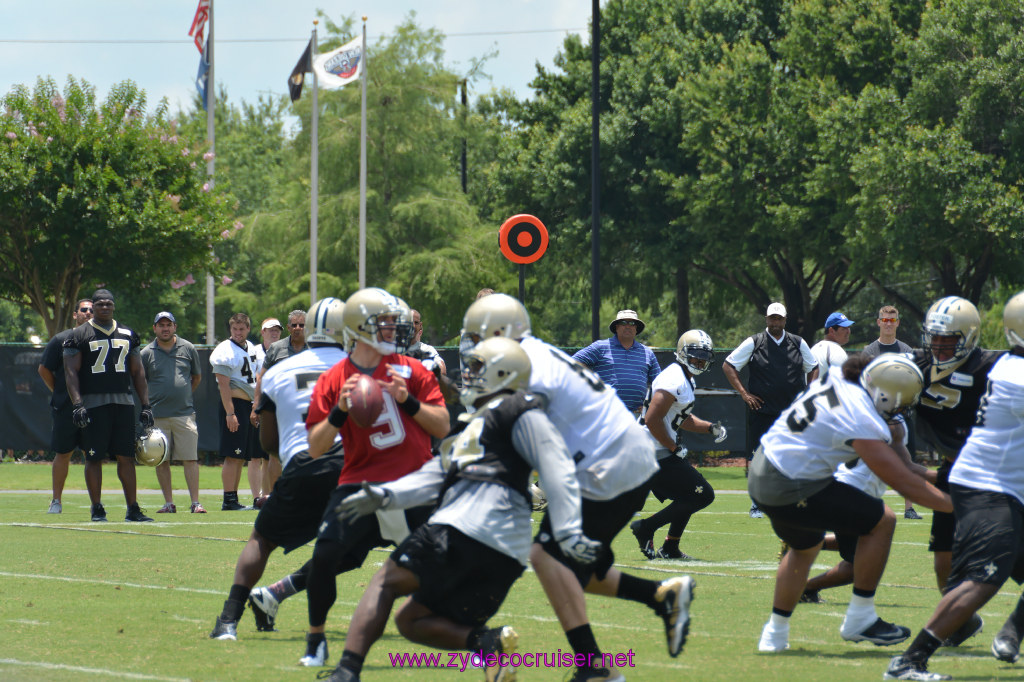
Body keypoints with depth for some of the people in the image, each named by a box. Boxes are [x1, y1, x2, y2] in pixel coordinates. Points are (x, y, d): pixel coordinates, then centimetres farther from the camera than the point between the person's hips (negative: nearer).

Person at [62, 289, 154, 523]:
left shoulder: (127, 335, 15)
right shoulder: (80, 335, 1)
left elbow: (137, 372, 18)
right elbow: (71, 371, -5)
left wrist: (146, 405, 11)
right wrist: (77, 404, -16)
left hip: (123, 402, 4)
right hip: (94, 404, -4)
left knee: (127, 457, 2)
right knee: (94, 457, -2)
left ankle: (132, 508, 5)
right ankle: (97, 509, 5)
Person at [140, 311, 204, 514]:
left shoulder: (188, 349, 7)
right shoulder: (146, 353, 4)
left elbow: (197, 376, 19)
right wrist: (150, 403, 5)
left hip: (184, 413, 0)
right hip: (158, 416, 0)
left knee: (190, 459, -5)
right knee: (161, 460, 3)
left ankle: (195, 503, -4)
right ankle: (169, 503, 10)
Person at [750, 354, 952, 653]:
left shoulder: (835, 380, 3)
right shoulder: (863, 424, -21)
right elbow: (904, 484, -16)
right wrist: (955, 505, -7)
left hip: (761, 470, 9)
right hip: (789, 490, -9)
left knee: (806, 546, 33)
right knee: (882, 521, -4)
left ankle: (775, 634, 36)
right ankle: (860, 618, 3)